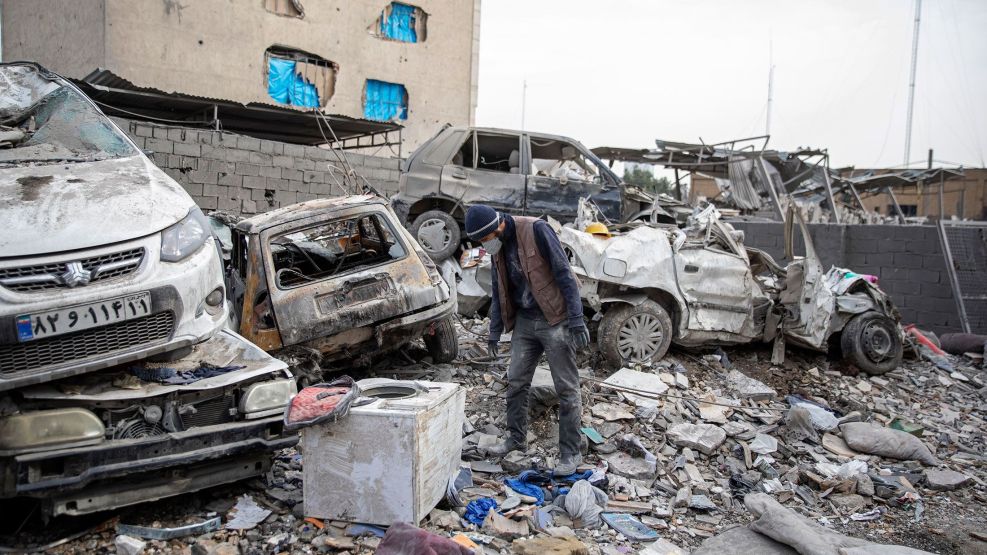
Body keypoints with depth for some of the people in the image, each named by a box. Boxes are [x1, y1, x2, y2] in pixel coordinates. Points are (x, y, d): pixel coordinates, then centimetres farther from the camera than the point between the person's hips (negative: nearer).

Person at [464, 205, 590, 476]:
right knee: (516, 382, 10)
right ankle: (516, 438, 28)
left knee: (566, 388, 0)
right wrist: (495, 331, 15)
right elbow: (499, 291, 16)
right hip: (525, 321, 7)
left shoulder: (536, 230, -17)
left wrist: (576, 319, -21)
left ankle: (571, 453, 9)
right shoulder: (497, 247, 6)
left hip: (555, 320, -7)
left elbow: (564, 273, -18)